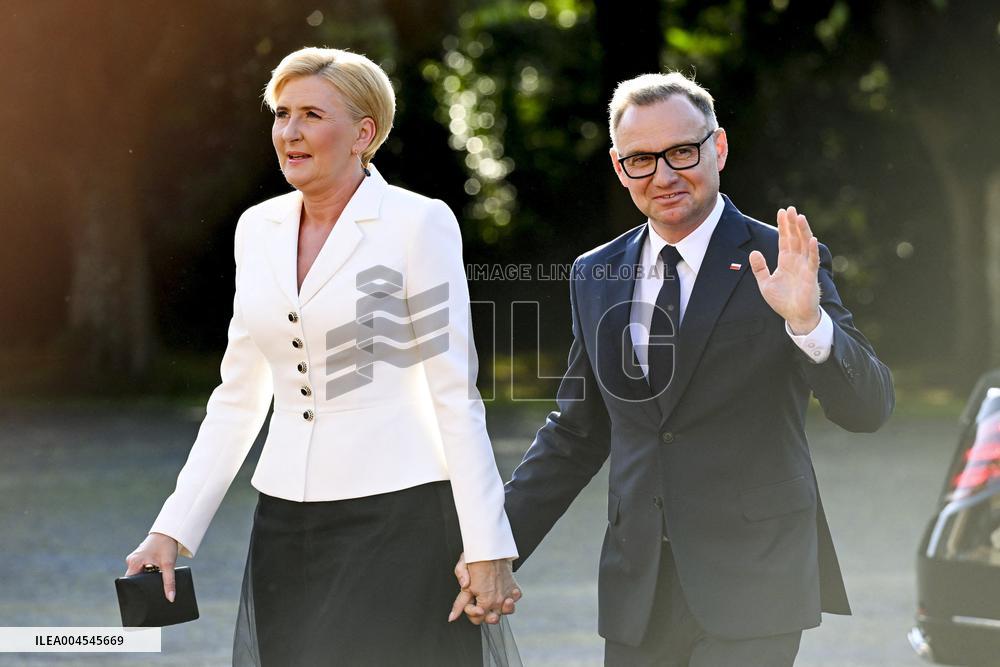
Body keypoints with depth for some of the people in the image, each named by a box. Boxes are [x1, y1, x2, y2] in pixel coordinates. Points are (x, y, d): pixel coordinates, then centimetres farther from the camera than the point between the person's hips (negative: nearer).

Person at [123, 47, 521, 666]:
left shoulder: (419, 224, -7)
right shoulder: (258, 229, 10)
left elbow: (455, 393, -8)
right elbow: (239, 398, 15)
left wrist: (488, 550, -12)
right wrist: (172, 529, 10)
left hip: (398, 518, -5)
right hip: (285, 523, 5)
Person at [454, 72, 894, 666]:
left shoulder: (781, 263, -3)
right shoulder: (595, 277, 10)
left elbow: (868, 409, -10)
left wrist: (808, 321, -28)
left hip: (752, 579, -4)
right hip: (636, 589, 4)